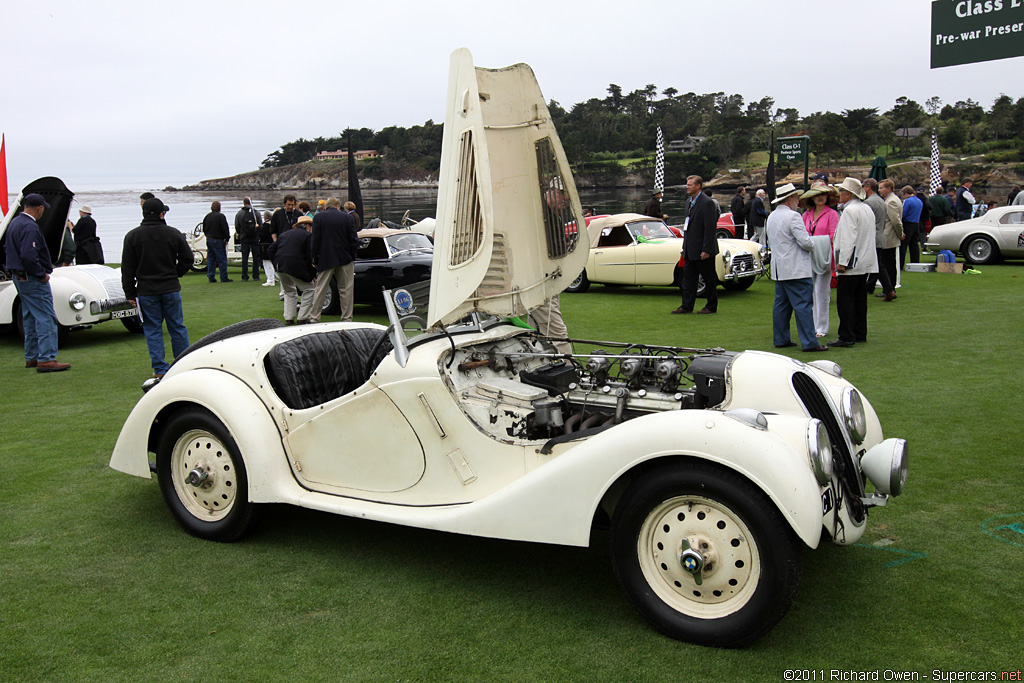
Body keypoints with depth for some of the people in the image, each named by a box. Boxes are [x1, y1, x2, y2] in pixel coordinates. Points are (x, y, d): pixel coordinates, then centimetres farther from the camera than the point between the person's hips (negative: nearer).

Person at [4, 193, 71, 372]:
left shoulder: (14, 222, 12)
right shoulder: (30, 227, -19)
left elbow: (10, 250, 22)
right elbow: (28, 256, -27)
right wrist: (42, 275, -17)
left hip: (19, 277, 10)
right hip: (33, 280, -10)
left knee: (30, 318, 16)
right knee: (46, 319, -9)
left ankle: (31, 357, 22)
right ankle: (46, 359, -13)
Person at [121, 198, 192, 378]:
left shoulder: (132, 236, -2)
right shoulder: (174, 234, -2)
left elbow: (127, 269, -1)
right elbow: (187, 260, 2)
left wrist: (130, 293, 5)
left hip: (146, 291, -1)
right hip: (171, 289, 1)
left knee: (153, 329, 6)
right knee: (177, 327, 10)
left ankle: (160, 369, 6)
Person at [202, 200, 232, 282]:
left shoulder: (207, 216, 11)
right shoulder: (220, 216, -12)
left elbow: (204, 229, 19)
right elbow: (225, 229, -13)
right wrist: (227, 239, -3)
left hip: (209, 239, 7)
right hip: (218, 240, -7)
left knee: (210, 259, 11)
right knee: (222, 259, -3)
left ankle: (211, 277, 11)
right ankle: (224, 277, -4)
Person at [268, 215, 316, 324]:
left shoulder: (284, 234, 21)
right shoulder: (307, 235, 2)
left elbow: (270, 250, 18)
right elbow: (309, 257, -6)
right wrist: (314, 274, -1)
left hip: (280, 267, 7)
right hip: (295, 267, -6)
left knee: (289, 291, 24)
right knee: (308, 290, 7)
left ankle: (289, 318, 18)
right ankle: (302, 318, 2)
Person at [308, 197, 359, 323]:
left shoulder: (318, 217, -2)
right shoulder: (348, 218, -1)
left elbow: (315, 241, -4)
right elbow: (354, 241, -1)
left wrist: (315, 259, 3)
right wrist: (352, 256, 10)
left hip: (326, 260, 0)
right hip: (345, 260, 0)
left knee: (320, 289, 6)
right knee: (346, 290, 6)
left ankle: (314, 318, 7)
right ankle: (346, 318, 7)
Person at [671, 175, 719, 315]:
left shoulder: (707, 203, -15)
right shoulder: (689, 202, 12)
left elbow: (710, 228, -17)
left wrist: (706, 250, -20)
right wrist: (685, 246, 14)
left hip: (703, 250, -8)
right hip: (691, 250, 9)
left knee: (709, 279, 4)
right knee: (688, 277, 9)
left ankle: (712, 307, 14)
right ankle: (686, 306, 14)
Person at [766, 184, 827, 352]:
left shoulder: (771, 217, 13)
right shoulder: (792, 216, -15)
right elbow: (805, 242, -20)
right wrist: (813, 246, 3)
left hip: (779, 269, 9)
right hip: (796, 269, -9)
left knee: (781, 304, 12)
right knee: (803, 305, -8)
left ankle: (781, 339, 15)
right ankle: (809, 343, -8)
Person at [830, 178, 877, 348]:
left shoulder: (850, 210, -14)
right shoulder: (867, 209, 16)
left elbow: (848, 239, -20)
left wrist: (842, 262, -19)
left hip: (851, 263, -10)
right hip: (865, 262, 10)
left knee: (845, 299, -8)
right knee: (859, 299, 13)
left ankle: (846, 337, -10)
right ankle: (860, 334, 18)